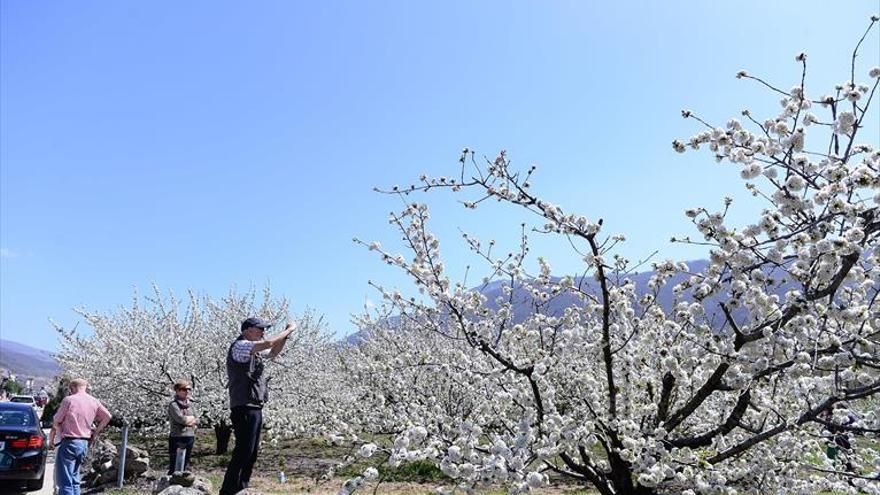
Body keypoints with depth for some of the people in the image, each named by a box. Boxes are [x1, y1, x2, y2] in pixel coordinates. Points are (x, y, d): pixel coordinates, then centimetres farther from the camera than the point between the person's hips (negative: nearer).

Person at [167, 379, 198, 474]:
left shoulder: (190, 404, 13)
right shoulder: (173, 404, -6)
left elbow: (196, 420, 10)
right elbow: (180, 419, -18)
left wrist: (187, 420, -7)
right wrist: (191, 418, -2)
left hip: (190, 437, 6)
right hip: (177, 437, -6)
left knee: (185, 466, 11)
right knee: (174, 467, -6)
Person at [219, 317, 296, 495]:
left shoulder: (253, 350, 17)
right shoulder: (240, 346, -12)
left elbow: (273, 352, 29)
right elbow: (268, 343, -23)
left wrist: (286, 334, 14)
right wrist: (289, 329, -11)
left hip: (255, 408, 10)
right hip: (245, 408, -10)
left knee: (252, 453, 12)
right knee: (243, 452, -11)